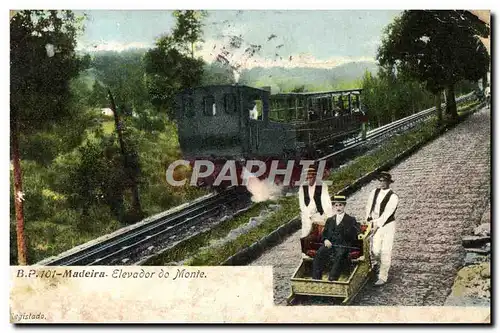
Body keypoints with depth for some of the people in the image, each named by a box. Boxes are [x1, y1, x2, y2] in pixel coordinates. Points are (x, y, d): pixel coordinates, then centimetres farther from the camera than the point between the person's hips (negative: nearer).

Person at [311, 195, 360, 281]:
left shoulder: (351, 220, 13)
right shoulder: (330, 220, 26)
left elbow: (352, 236, 2)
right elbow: (324, 234, 21)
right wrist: (325, 240, -2)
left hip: (343, 245, -3)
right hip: (330, 244, 3)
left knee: (339, 255, -36)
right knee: (319, 253, -27)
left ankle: (332, 279, -44)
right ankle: (316, 279, -31)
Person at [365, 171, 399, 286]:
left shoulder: (393, 197, -12)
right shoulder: (374, 192, 3)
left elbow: (387, 213, -18)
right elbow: (369, 206, 5)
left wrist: (377, 224, -23)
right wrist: (370, 220, -7)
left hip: (388, 225, -4)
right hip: (376, 225, 4)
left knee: (385, 251, -4)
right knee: (375, 250, -1)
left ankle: (383, 277, 7)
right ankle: (378, 262, 37)